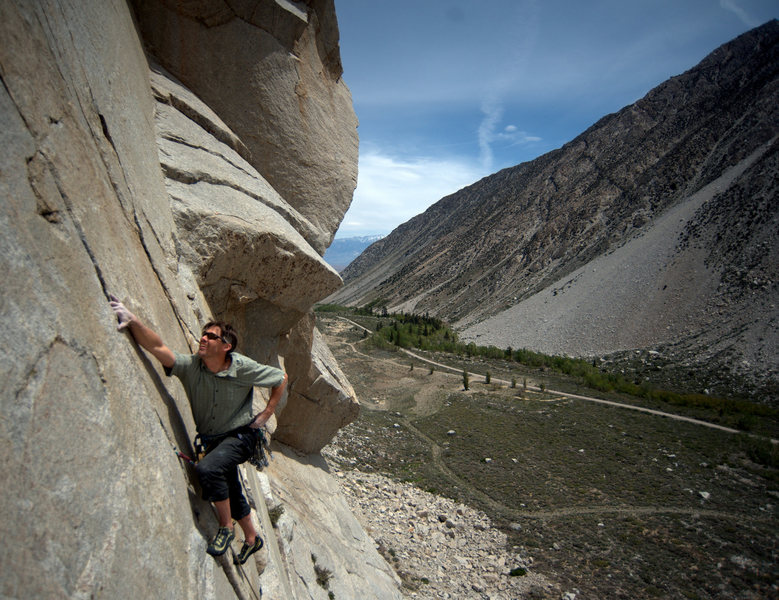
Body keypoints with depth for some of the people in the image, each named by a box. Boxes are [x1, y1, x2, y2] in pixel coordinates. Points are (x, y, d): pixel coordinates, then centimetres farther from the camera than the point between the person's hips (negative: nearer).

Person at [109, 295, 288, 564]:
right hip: (210, 439, 5)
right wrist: (133, 322, -51)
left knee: (208, 468, -31)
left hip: (239, 436, -5)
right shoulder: (190, 365, -17)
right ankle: (252, 538, 44)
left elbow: (281, 378, -10)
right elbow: (158, 348, -35)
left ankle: (226, 527, -5)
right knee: (232, 493, 18)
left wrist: (266, 414, -8)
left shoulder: (243, 368, -23)